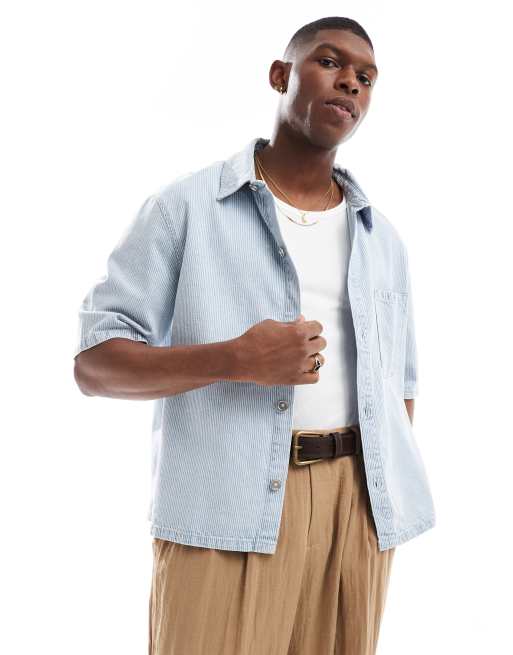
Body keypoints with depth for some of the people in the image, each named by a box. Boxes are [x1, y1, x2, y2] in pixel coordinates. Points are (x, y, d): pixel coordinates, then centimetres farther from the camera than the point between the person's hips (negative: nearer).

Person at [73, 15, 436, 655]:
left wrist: (392, 499, 5)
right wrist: (235, 359, -18)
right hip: (227, 509, -4)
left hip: (360, 505, 4)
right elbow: (93, 363, -5)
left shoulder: (384, 239, 14)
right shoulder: (186, 206, 0)